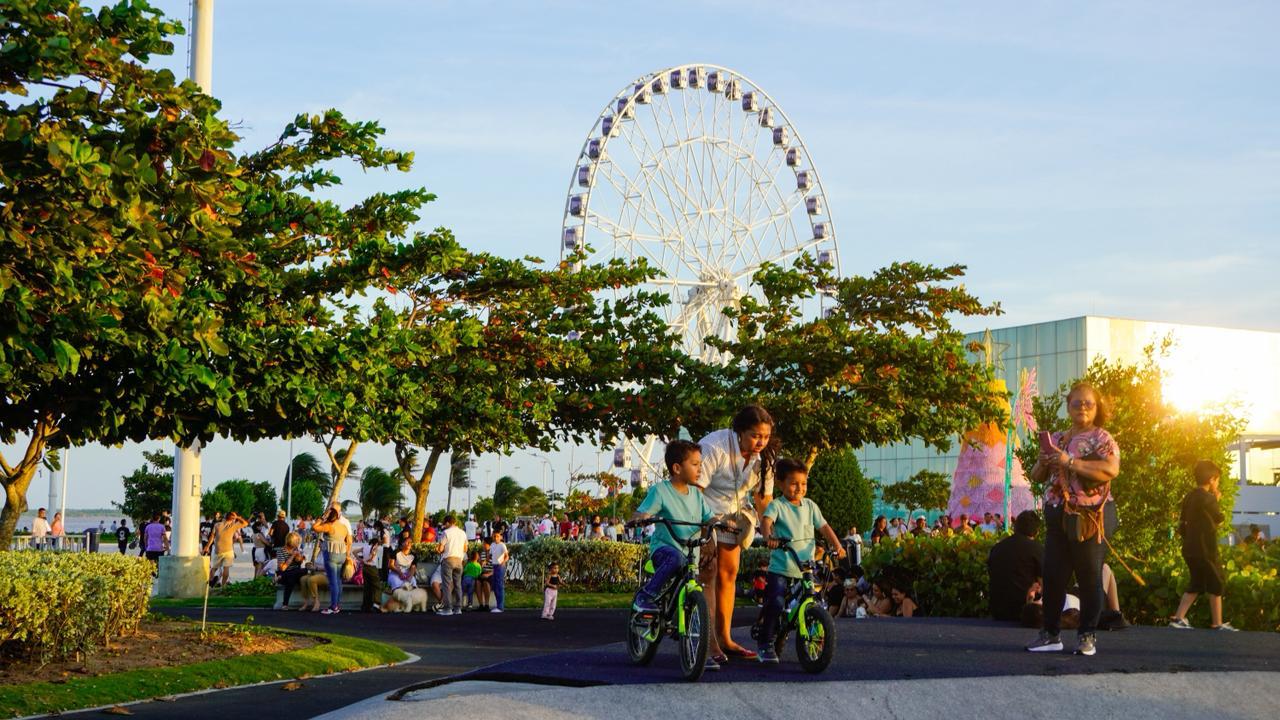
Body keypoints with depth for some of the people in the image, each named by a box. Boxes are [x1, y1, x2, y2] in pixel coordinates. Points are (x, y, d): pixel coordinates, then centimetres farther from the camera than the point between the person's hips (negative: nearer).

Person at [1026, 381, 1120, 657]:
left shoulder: (1101, 438, -2)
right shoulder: (1055, 439, 15)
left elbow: (1111, 469, -20)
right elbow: (1036, 476, 19)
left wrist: (1070, 462, -22)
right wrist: (1043, 463, -4)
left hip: (1090, 517, -6)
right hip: (1058, 517, 6)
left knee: (1089, 577, 0)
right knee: (1052, 575, 4)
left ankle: (1087, 635, 7)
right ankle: (1050, 634, 11)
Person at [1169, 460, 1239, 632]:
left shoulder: (1189, 497, 9)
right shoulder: (1208, 498, -16)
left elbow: (1182, 524, 14)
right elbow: (1219, 518, 0)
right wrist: (1217, 500, 12)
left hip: (1189, 549, 8)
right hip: (1206, 550, -8)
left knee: (1196, 585, 15)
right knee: (1217, 585, 3)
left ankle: (1178, 618, 6)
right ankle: (1217, 623, 5)